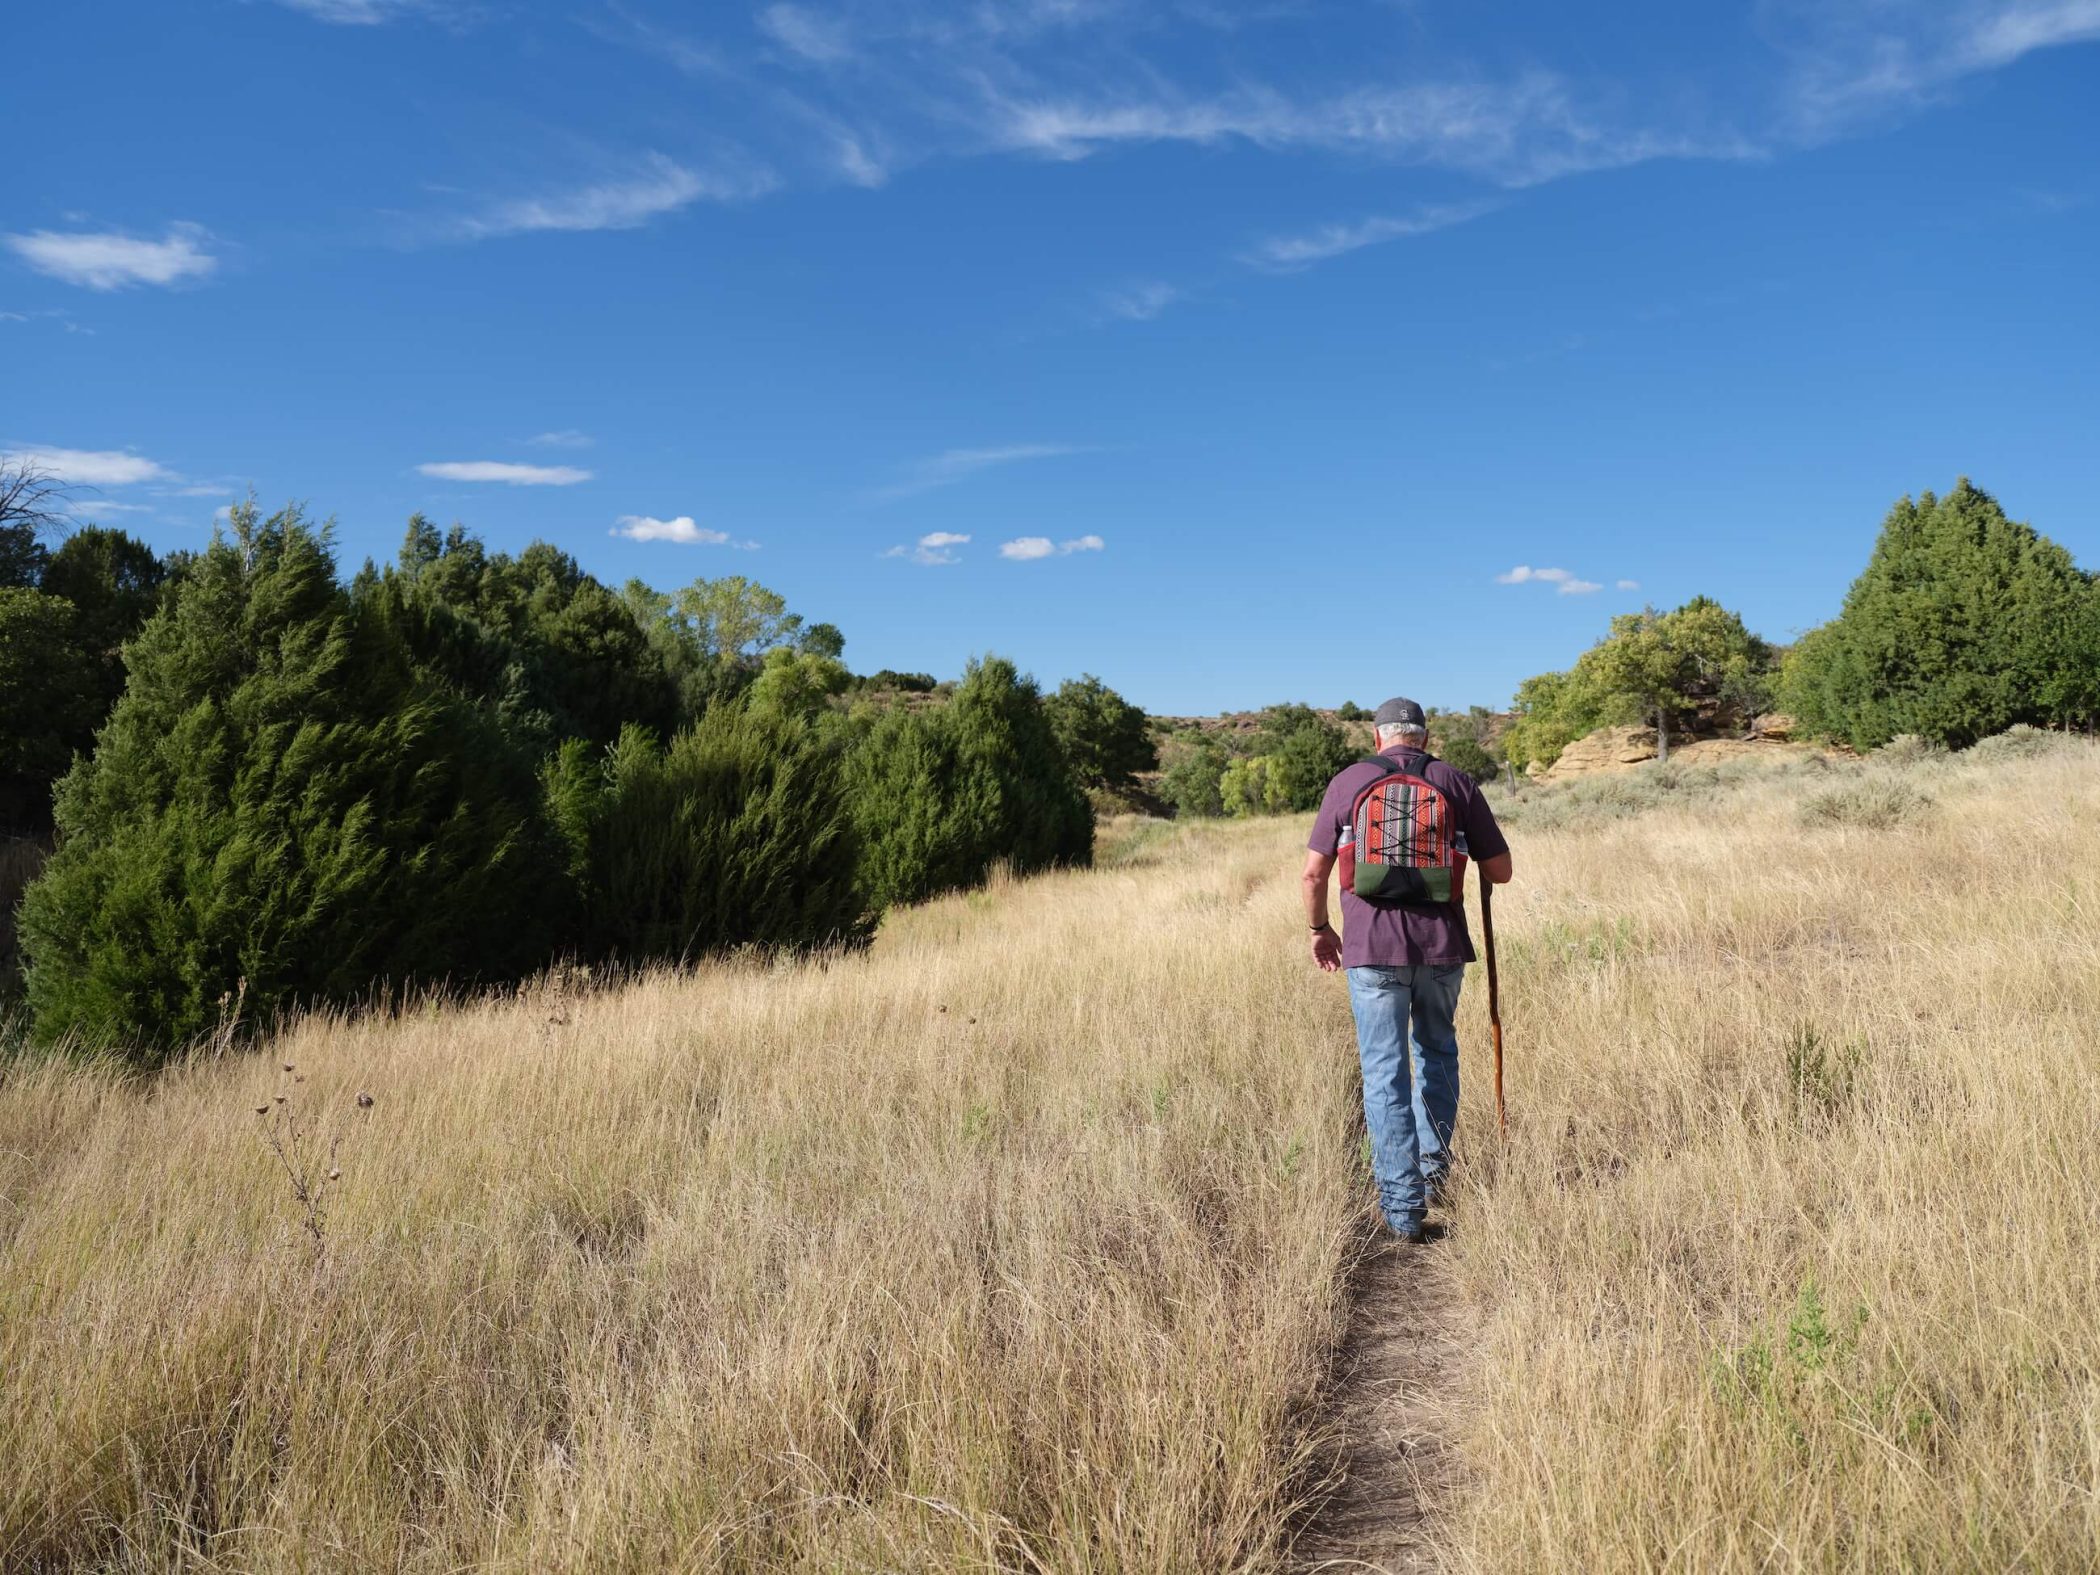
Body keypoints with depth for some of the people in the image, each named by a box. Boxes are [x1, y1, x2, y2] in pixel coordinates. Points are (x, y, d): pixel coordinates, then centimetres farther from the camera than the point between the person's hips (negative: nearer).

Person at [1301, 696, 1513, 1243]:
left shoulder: (1348, 782, 2)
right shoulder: (1456, 782, 5)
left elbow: (1314, 873, 0)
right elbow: (1500, 870, 7)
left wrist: (1320, 929, 16)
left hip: (1371, 949, -2)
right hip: (1442, 945, 2)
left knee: (1385, 1072, 4)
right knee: (1437, 1050, 25)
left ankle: (1402, 1203, 4)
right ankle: (1433, 1165, 30)